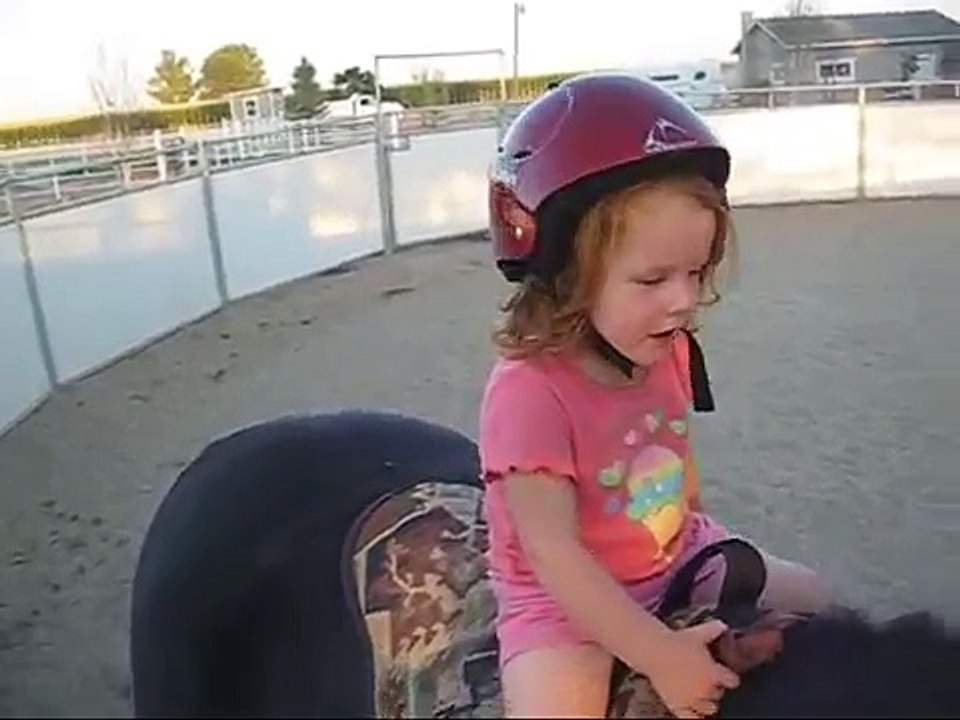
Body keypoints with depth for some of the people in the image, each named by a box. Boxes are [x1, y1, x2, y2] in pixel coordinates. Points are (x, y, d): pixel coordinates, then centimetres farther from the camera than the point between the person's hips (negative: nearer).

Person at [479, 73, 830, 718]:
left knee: (811, 601, 15)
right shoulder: (530, 392, -31)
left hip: (678, 558, 7)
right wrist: (661, 657, -29)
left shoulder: (667, 352, -8)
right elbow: (554, 556, -31)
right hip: (565, 600, -7)